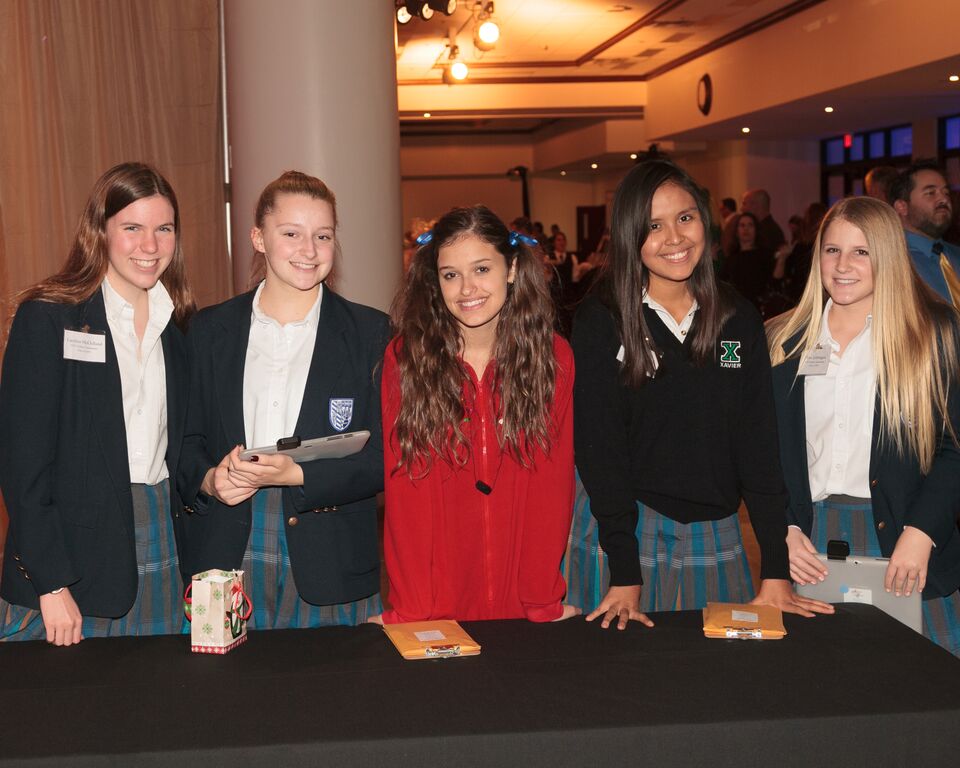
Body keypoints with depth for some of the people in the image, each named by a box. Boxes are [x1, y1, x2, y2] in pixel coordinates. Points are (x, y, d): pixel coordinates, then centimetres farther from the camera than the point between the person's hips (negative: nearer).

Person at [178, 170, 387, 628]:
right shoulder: (210, 331, 8)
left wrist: (296, 475, -17)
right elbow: (186, 439, 11)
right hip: (226, 564, 1)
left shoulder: (370, 332, 2)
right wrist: (208, 480, -10)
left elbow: (382, 456, -3)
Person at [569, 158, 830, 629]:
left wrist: (775, 572, -7)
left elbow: (759, 444, -1)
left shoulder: (739, 320, 1)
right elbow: (599, 449, -11)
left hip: (714, 533, 3)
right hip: (621, 526, -3)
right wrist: (625, 574, -17)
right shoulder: (600, 323, -8)